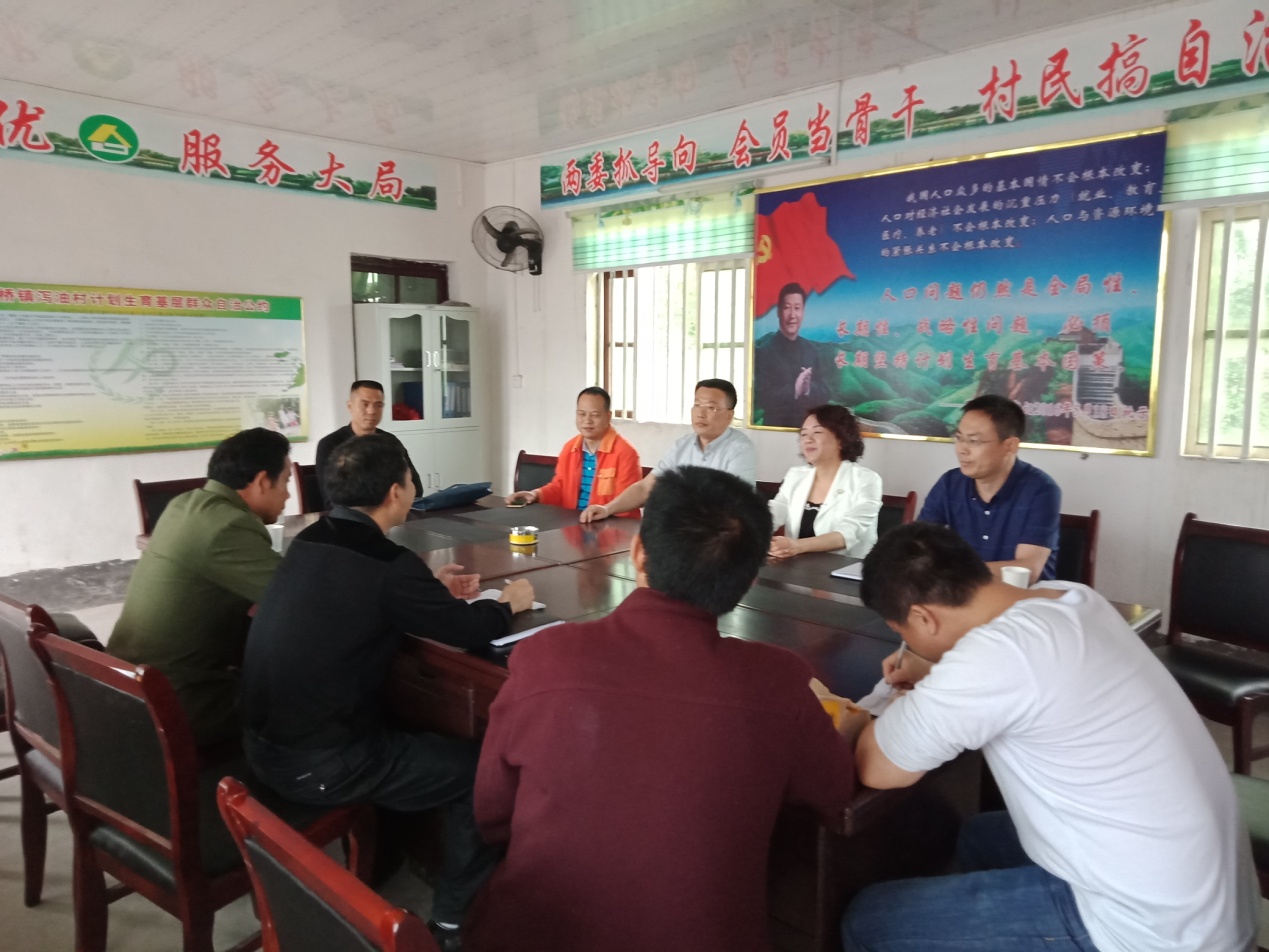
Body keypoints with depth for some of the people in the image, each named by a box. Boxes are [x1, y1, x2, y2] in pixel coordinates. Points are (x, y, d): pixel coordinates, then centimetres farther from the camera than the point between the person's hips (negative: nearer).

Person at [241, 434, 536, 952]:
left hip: (265, 742, 8)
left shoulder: (308, 543, 2)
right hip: (319, 765, -8)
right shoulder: (387, 564, -22)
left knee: (412, 724, 28)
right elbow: (471, 630, -11)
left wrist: (429, 588, 19)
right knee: (477, 766, 6)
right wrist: (510, 602, 8)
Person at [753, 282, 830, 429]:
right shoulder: (764, 350, -7)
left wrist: (808, 389, -12)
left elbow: (824, 395, 6)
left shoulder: (811, 349, 7)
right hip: (776, 427, -4)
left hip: (808, 426, 4)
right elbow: (760, 398, -13)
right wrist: (793, 389, -22)